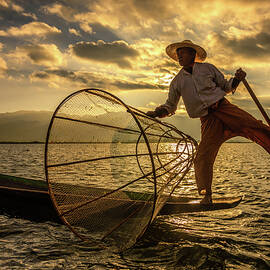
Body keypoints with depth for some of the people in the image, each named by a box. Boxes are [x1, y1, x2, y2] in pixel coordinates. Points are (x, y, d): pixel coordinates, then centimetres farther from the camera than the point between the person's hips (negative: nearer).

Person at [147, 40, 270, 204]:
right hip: (208, 119, 0)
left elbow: (226, 87, 19)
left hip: (224, 107, 0)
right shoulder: (177, 81, 15)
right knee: (203, 158, -11)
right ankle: (206, 195, 3)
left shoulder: (208, 68, 13)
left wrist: (237, 79, -1)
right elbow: (170, 107, 20)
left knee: (253, 126, -24)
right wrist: (156, 113, 2)